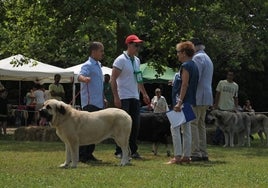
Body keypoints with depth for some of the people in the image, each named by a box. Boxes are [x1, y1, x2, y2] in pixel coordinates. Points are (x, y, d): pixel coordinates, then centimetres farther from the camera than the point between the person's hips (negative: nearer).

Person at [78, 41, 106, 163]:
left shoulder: (98, 65, 19)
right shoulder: (88, 65, -9)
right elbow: (80, 76, -29)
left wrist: (103, 98, 28)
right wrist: (84, 78, -51)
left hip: (98, 103, 9)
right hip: (90, 102, -9)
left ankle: (89, 154, 16)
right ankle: (81, 154, -8)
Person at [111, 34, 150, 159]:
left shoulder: (137, 60, 15)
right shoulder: (121, 60, -10)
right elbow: (113, 79, -14)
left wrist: (144, 94, 20)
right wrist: (116, 97, -20)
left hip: (135, 97, 8)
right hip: (124, 97, -8)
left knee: (135, 125, 7)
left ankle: (133, 150, 14)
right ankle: (119, 151, -1)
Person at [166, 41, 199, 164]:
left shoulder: (185, 66, -13)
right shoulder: (193, 65, 15)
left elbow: (185, 85, -20)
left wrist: (179, 102, -23)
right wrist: (176, 83, 19)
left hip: (183, 101, -10)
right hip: (190, 102, 10)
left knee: (175, 127, -9)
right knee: (186, 128, 11)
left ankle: (177, 156, -13)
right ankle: (186, 156, 12)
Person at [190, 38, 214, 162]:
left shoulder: (198, 57, -10)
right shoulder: (207, 58, 23)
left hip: (197, 97, -10)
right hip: (207, 97, 10)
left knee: (192, 124, -10)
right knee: (201, 125, 13)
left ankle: (196, 153, -14)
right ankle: (203, 153, 13)